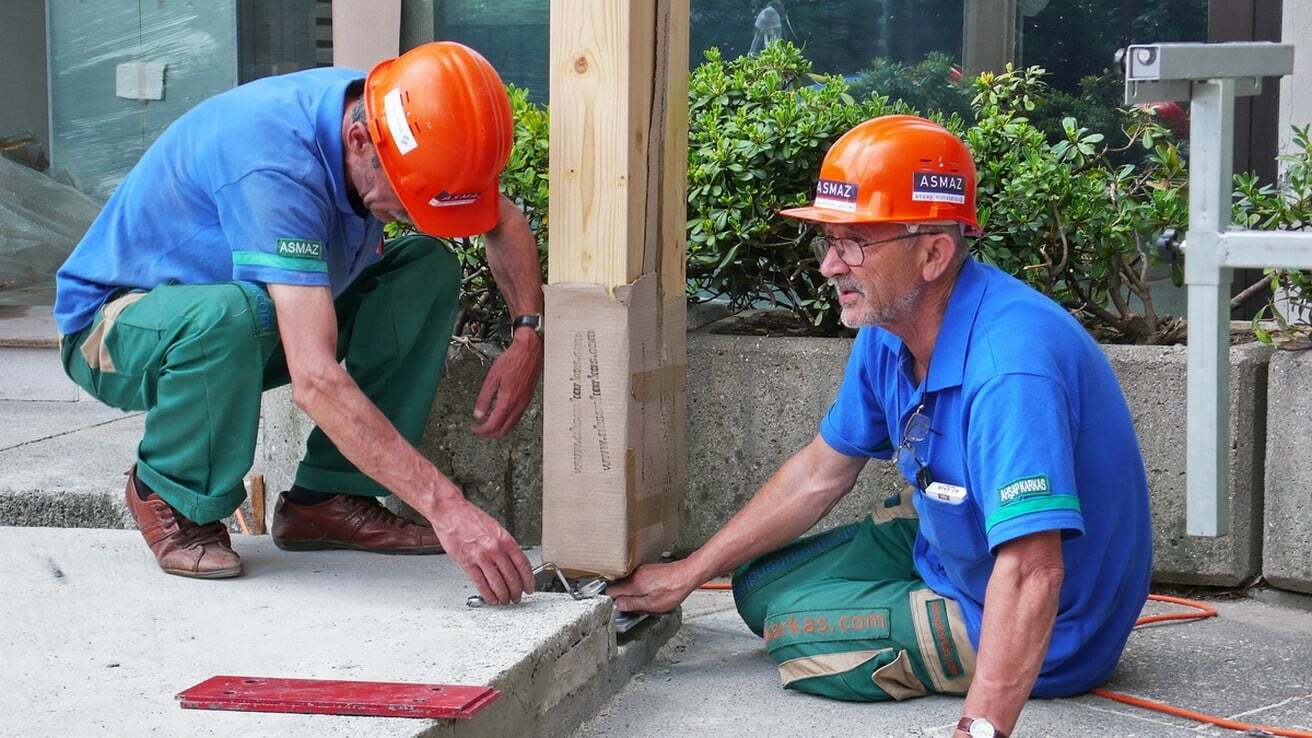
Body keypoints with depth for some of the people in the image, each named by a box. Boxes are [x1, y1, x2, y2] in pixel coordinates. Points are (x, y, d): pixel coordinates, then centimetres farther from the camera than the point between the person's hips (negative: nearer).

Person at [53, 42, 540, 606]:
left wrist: (529, 335, -13)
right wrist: (446, 506, -48)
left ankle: (328, 497, -6)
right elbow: (315, 381, -45)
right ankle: (172, 497, -12)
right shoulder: (273, 166, -38)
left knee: (427, 269, -7)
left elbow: (505, 221, 6)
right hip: (115, 323, -7)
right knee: (230, 311, -40)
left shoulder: (400, 128, -14)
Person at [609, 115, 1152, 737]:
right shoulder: (889, 331, -7)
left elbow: (1030, 573, -46)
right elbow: (820, 474, 8)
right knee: (761, 586, 14)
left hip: (1045, 635, -9)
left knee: (795, 635, -10)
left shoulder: (1009, 367, -37)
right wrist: (688, 573, 10)